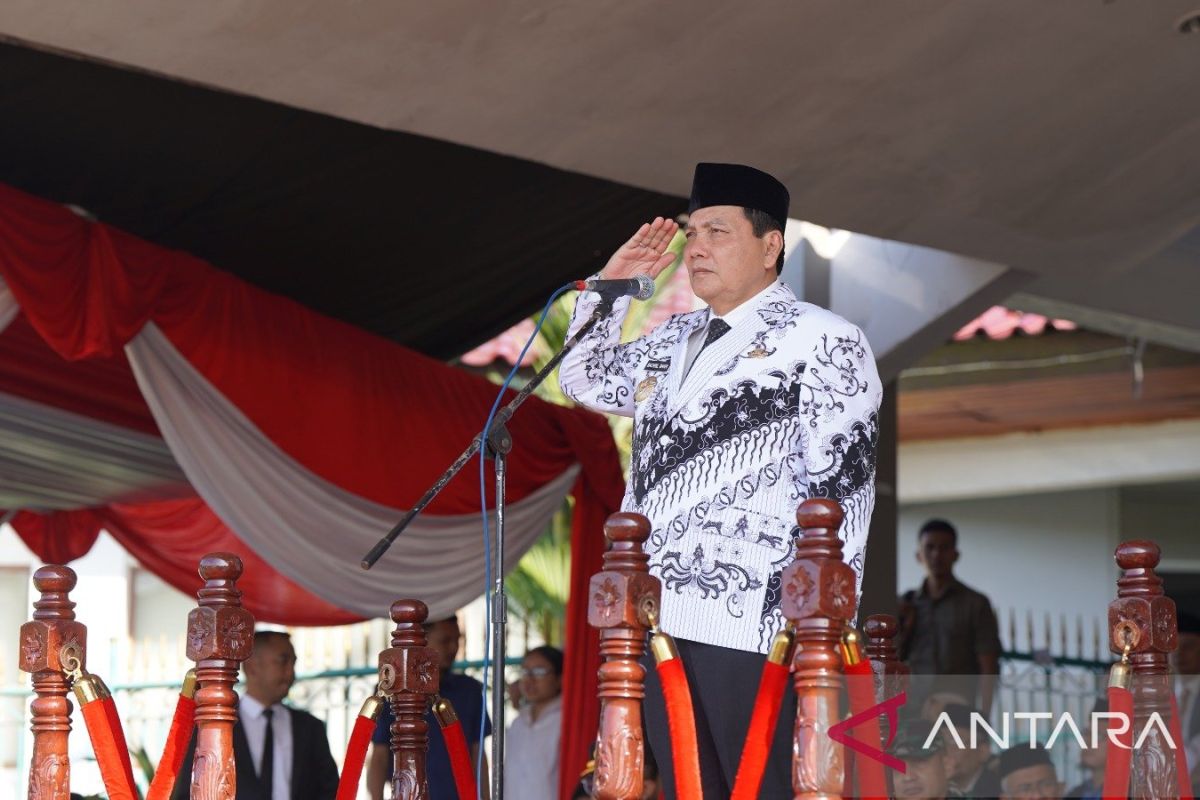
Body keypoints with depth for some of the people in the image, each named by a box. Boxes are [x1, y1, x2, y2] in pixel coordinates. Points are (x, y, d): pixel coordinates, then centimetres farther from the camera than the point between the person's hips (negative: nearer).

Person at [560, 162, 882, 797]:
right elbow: (583, 379, 34)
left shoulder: (820, 342, -2)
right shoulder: (675, 341, 20)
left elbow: (840, 491, -8)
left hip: (751, 627, -7)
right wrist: (611, 289, 19)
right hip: (658, 623, 7)